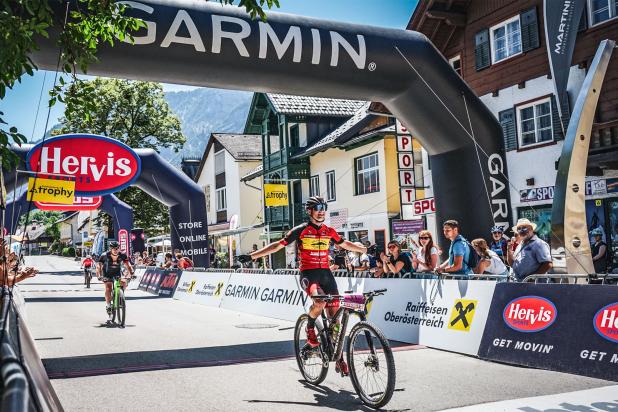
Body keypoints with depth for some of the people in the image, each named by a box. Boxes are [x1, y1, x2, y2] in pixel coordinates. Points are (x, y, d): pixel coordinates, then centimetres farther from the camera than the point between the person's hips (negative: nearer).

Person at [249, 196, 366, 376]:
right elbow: (278, 245, -1)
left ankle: (339, 358, 12)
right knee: (320, 301, -35)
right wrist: (252, 256, -6)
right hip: (308, 273, -4)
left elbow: (345, 244, 27)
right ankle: (310, 328, -2)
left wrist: (367, 250, 28)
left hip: (326, 273, 4)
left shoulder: (329, 231, 10)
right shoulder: (301, 230, -3)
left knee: (335, 315, 1)